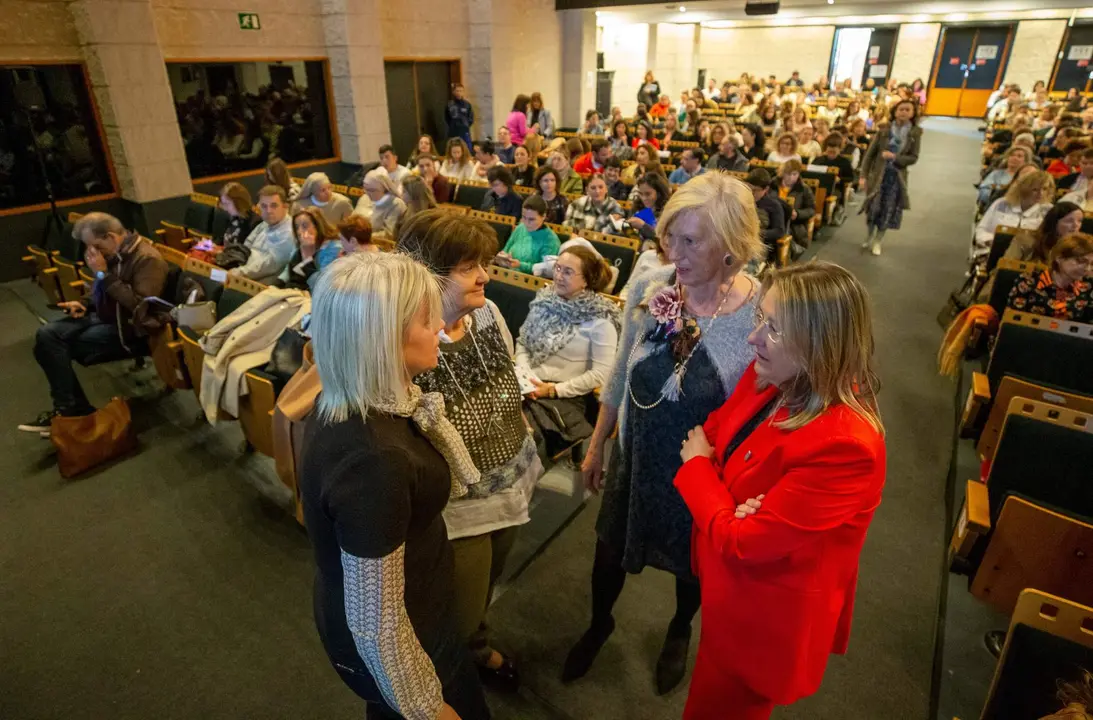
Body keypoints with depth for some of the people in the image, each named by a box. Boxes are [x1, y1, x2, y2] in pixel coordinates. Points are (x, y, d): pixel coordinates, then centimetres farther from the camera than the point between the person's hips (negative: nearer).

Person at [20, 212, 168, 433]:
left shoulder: (147, 259, -20)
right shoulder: (113, 254, 7)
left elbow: (141, 306, -31)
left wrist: (104, 274, -27)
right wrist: (84, 303, 3)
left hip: (129, 331, -9)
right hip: (104, 317, 9)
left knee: (55, 346, -16)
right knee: (46, 334, -9)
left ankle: (71, 409, -2)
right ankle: (67, 406, -3)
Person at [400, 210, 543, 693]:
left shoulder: (488, 313, -8)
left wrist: (528, 462, 14)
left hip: (508, 491, 6)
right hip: (456, 513, -6)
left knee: (483, 593, 32)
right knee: (459, 621, 19)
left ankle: (478, 648, 64)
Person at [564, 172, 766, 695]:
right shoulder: (647, 289, -15)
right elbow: (620, 376, -1)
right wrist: (596, 446, 8)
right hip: (635, 456, 2)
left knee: (691, 563, 26)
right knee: (609, 551, 23)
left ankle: (679, 632, 62)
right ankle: (599, 624, 58)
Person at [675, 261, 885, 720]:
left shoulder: (845, 446, -35)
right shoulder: (768, 378, -10)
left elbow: (741, 540, -29)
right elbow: (711, 431, 1)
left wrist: (697, 467, -13)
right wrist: (729, 501, -20)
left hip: (767, 615, -7)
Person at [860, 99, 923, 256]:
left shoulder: (915, 133, -2)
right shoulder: (884, 130, -4)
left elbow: (913, 158, -3)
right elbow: (870, 153, -3)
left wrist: (895, 157, -19)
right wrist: (863, 175, -9)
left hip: (897, 177, 1)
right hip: (878, 174, -1)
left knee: (888, 211, 5)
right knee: (873, 208, 1)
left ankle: (877, 241, 19)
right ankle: (870, 236, 26)